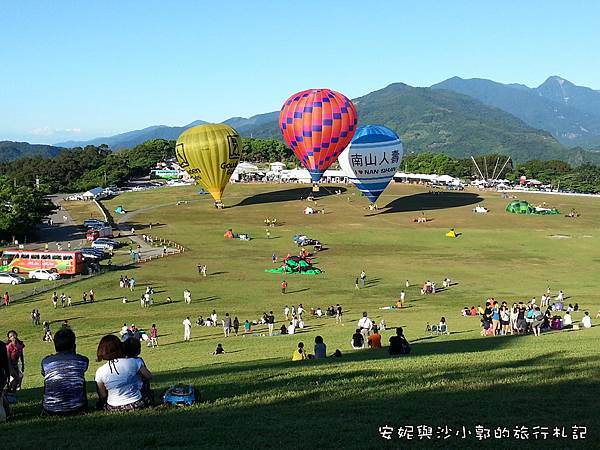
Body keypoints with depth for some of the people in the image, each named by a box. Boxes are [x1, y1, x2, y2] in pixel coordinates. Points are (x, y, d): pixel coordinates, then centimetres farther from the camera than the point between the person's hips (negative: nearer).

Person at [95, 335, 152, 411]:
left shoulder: (100, 372, -12)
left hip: (113, 408, 1)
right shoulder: (134, 362, -12)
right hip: (136, 405, -1)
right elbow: (149, 377, 2)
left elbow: (102, 396, -3)